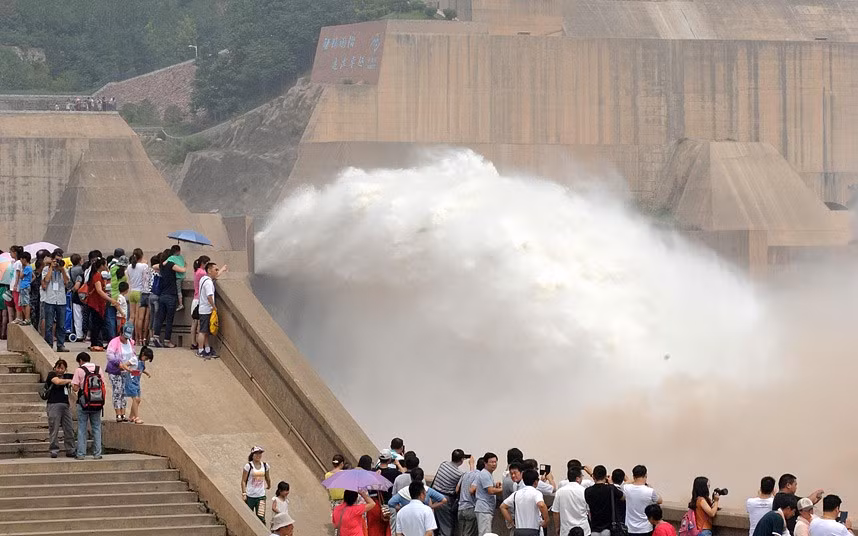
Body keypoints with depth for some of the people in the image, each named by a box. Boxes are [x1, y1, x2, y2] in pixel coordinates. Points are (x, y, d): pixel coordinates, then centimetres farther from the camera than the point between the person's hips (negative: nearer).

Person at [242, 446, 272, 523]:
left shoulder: (265, 466, 4)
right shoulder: (248, 466, -6)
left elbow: (268, 479, 21)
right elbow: (243, 481, -5)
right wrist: (244, 493, -10)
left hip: (261, 496, 2)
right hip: (250, 496, -2)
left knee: (261, 517, -10)